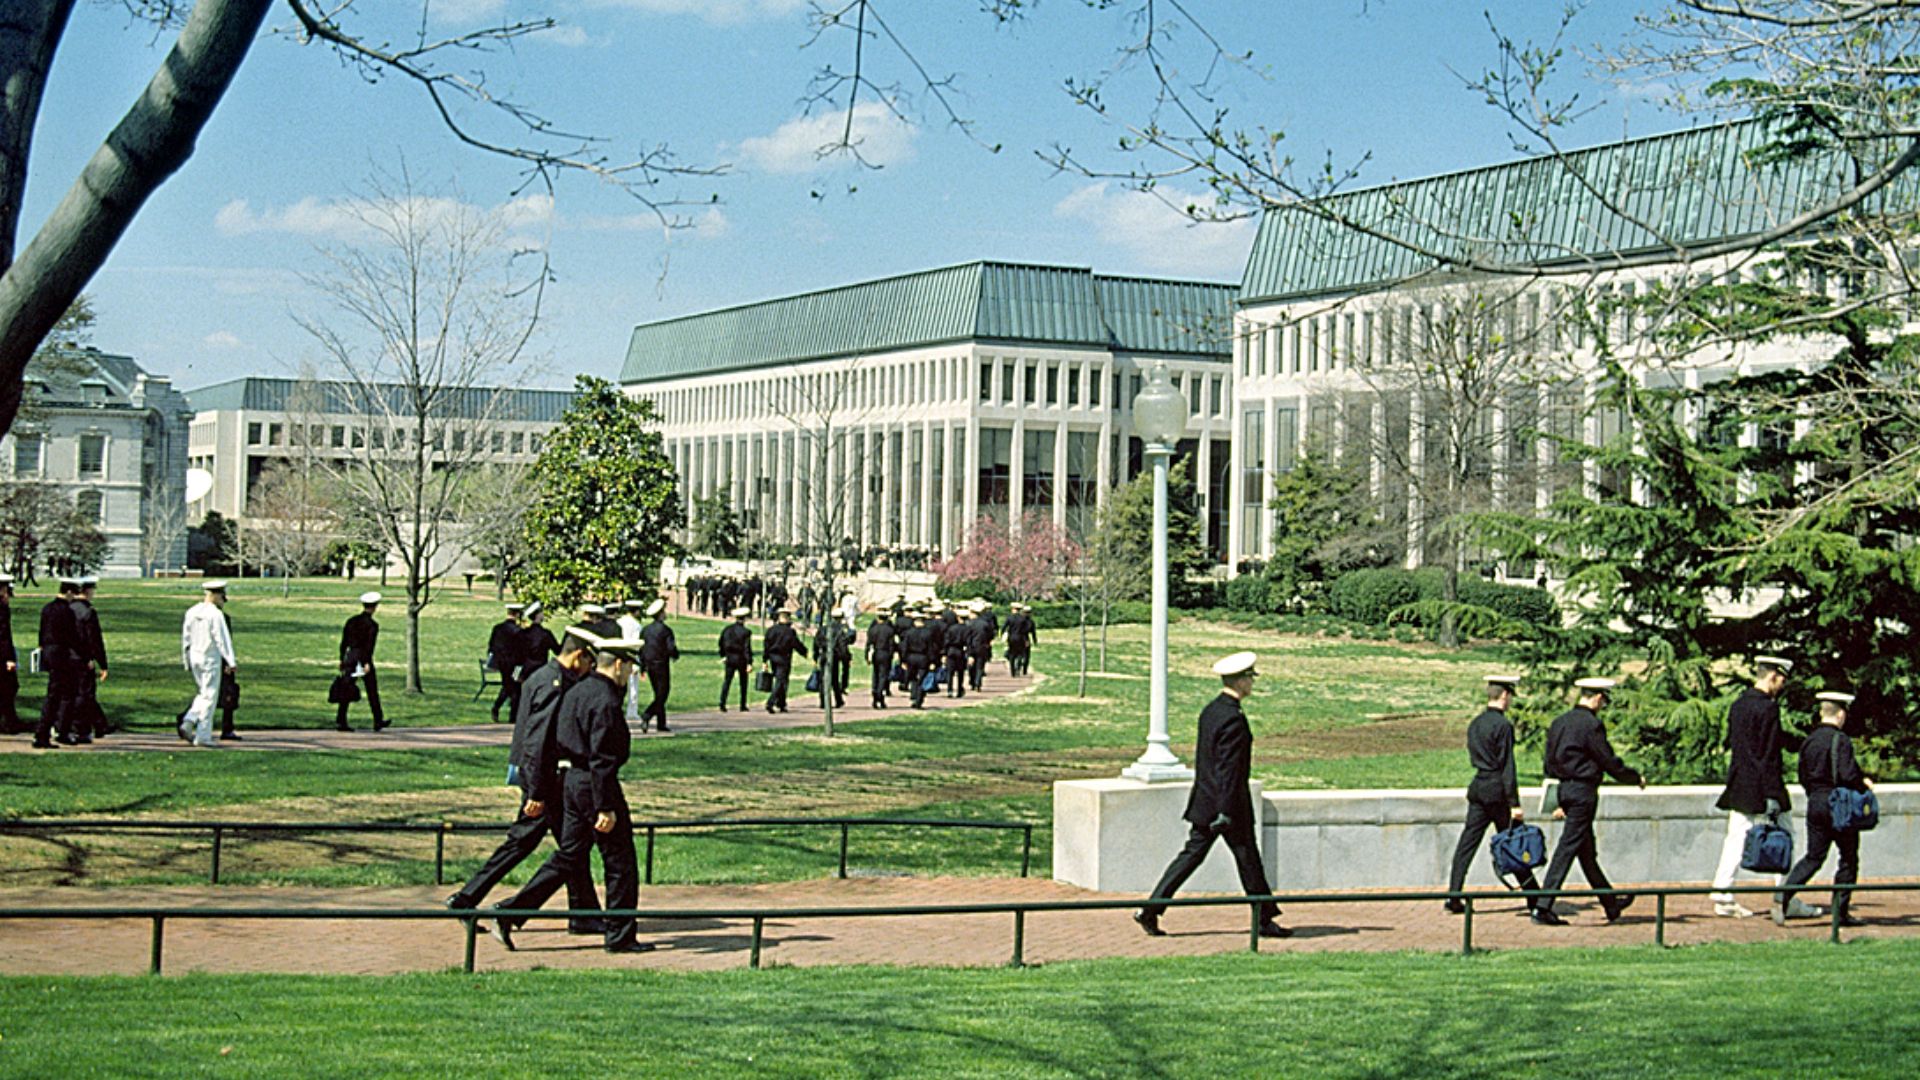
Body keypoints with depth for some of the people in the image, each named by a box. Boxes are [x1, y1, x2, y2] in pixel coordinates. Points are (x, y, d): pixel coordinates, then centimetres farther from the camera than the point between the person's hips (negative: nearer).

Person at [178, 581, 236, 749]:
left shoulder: (191, 612, 7)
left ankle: (188, 722, 3)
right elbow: (222, 639, -17)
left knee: (202, 694, 21)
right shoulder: (215, 614, -15)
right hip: (210, 659, -7)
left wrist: (186, 662, 21)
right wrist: (231, 662, -15)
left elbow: (185, 638, 13)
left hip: (194, 657, 7)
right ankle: (203, 736, 1)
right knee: (209, 697, 0)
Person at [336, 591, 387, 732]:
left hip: (350, 657, 5)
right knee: (372, 691, 6)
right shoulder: (372, 625, -8)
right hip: (363, 659, -5)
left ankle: (340, 721, -4)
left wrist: (342, 660, 17)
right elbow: (369, 646, -16)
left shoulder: (351, 621, 9)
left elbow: (344, 642, 11)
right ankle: (378, 722, 12)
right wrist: (367, 663, -17)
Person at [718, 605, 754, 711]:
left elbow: (721, 643, 10)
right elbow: (747, 648, -15)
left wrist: (723, 656, 23)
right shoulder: (745, 632, -13)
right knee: (743, 682, 10)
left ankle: (722, 702, -13)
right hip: (741, 659, -3)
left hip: (729, 659, 3)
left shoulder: (727, 629, 2)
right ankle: (743, 705, 13)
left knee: (727, 681, 5)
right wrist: (749, 663, -14)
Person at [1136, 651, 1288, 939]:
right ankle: (1265, 919, 16)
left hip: (1204, 802, 9)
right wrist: (1226, 811, -22)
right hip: (1229, 801, -9)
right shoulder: (1233, 719, -20)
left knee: (1192, 854, 8)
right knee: (1248, 860, 4)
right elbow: (1228, 769, -22)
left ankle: (1150, 910, 3)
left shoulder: (1210, 710, 9)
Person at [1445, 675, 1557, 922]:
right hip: (1497, 790, -7)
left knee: (1467, 843, 6)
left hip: (1477, 788, 7)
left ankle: (1454, 896, 2)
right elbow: (1507, 766, -17)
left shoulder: (1475, 723, 11)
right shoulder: (1502, 725, -14)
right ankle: (1536, 902, 6)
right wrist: (1514, 804, -16)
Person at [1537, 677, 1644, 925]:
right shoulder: (1591, 724, -15)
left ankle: (1611, 904, 30)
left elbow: (1550, 764, 16)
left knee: (1587, 852, 17)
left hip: (1565, 790, 9)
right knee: (1567, 849, -8)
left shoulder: (1559, 722, 11)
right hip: (1583, 792, -9)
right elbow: (1610, 763, -11)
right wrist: (1636, 778, 7)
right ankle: (1543, 907, -11)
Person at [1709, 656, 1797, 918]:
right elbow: (1769, 754, -16)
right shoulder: (1768, 707, -14)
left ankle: (1722, 895, 0)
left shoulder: (1738, 704, 10)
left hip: (1738, 785, 7)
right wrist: (1772, 795, -16)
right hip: (1761, 784, -7)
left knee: (1736, 837, 6)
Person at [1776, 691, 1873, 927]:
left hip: (1815, 804, 6)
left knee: (1813, 857, 9)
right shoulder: (1840, 740, -14)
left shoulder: (1809, 741, 7)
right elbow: (1848, 775, -21)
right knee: (1849, 858, 8)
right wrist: (1864, 784, -3)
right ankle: (1841, 911, 10)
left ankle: (1783, 896, -9)